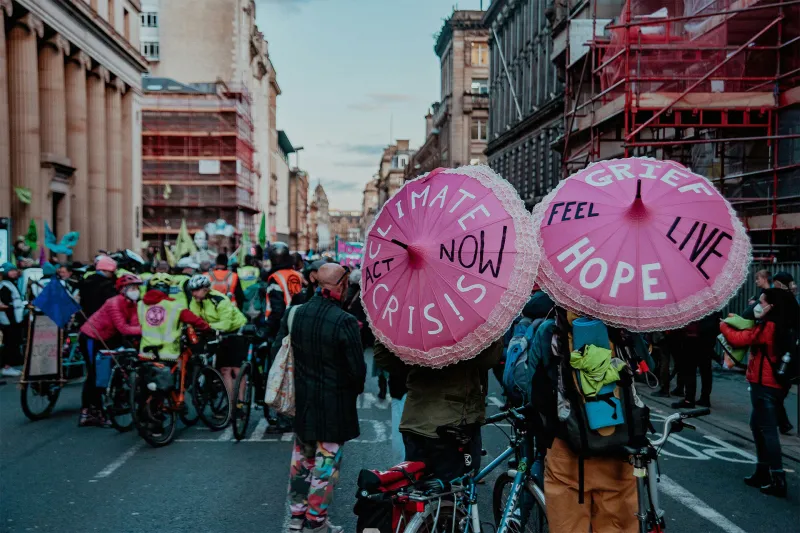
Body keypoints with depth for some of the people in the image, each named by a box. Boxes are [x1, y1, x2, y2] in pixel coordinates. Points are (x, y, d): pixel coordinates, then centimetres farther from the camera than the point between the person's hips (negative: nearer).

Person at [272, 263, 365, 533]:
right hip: (334, 404, -5)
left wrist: (298, 381, 14)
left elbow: (277, 351, 2)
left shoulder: (293, 314, -5)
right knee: (325, 462, 8)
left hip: (301, 400, 6)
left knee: (301, 458, 20)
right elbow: (358, 369, -17)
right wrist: (355, 390, 4)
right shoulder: (345, 322, -21)